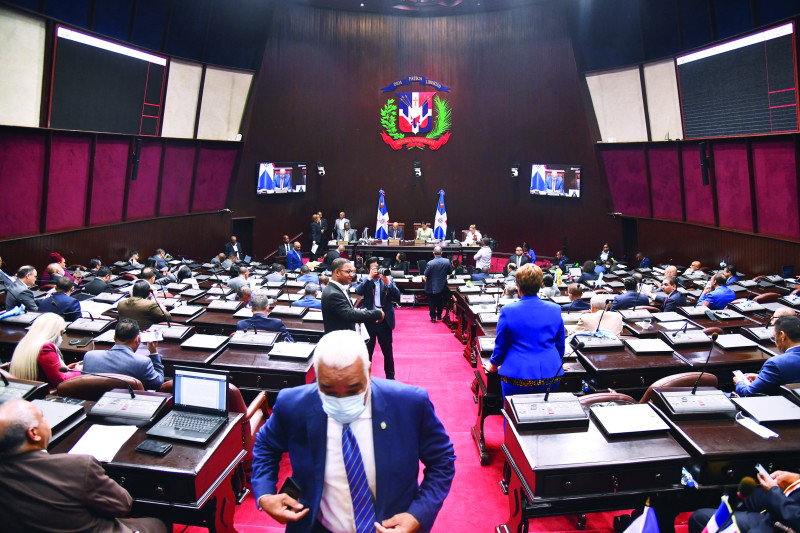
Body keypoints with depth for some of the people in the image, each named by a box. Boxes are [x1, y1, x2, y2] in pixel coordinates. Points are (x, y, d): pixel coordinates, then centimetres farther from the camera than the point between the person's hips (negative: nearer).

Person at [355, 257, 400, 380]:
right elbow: (358, 292, -20)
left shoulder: (389, 279, 2)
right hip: (368, 321, -1)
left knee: (388, 351, 11)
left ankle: (390, 377, 27)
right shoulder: (365, 281, 0)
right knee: (367, 350, 12)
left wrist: (388, 282, -22)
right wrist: (370, 277, -22)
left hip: (384, 320, 1)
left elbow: (397, 296, -9)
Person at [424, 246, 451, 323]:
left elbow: (425, 276, -14)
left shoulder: (430, 263, -22)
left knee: (432, 302, 12)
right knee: (440, 302, 22)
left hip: (431, 287, -3)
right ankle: (439, 316, 32)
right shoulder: (447, 262, -12)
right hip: (442, 287, 3)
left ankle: (433, 317, 16)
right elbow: (449, 273, 3)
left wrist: (426, 281, 7)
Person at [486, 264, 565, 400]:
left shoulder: (508, 311, -9)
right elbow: (560, 345, 12)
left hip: (518, 375, -3)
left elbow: (501, 345, 2)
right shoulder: (555, 310, 1)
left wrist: (494, 364, 20)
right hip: (551, 376, 3)